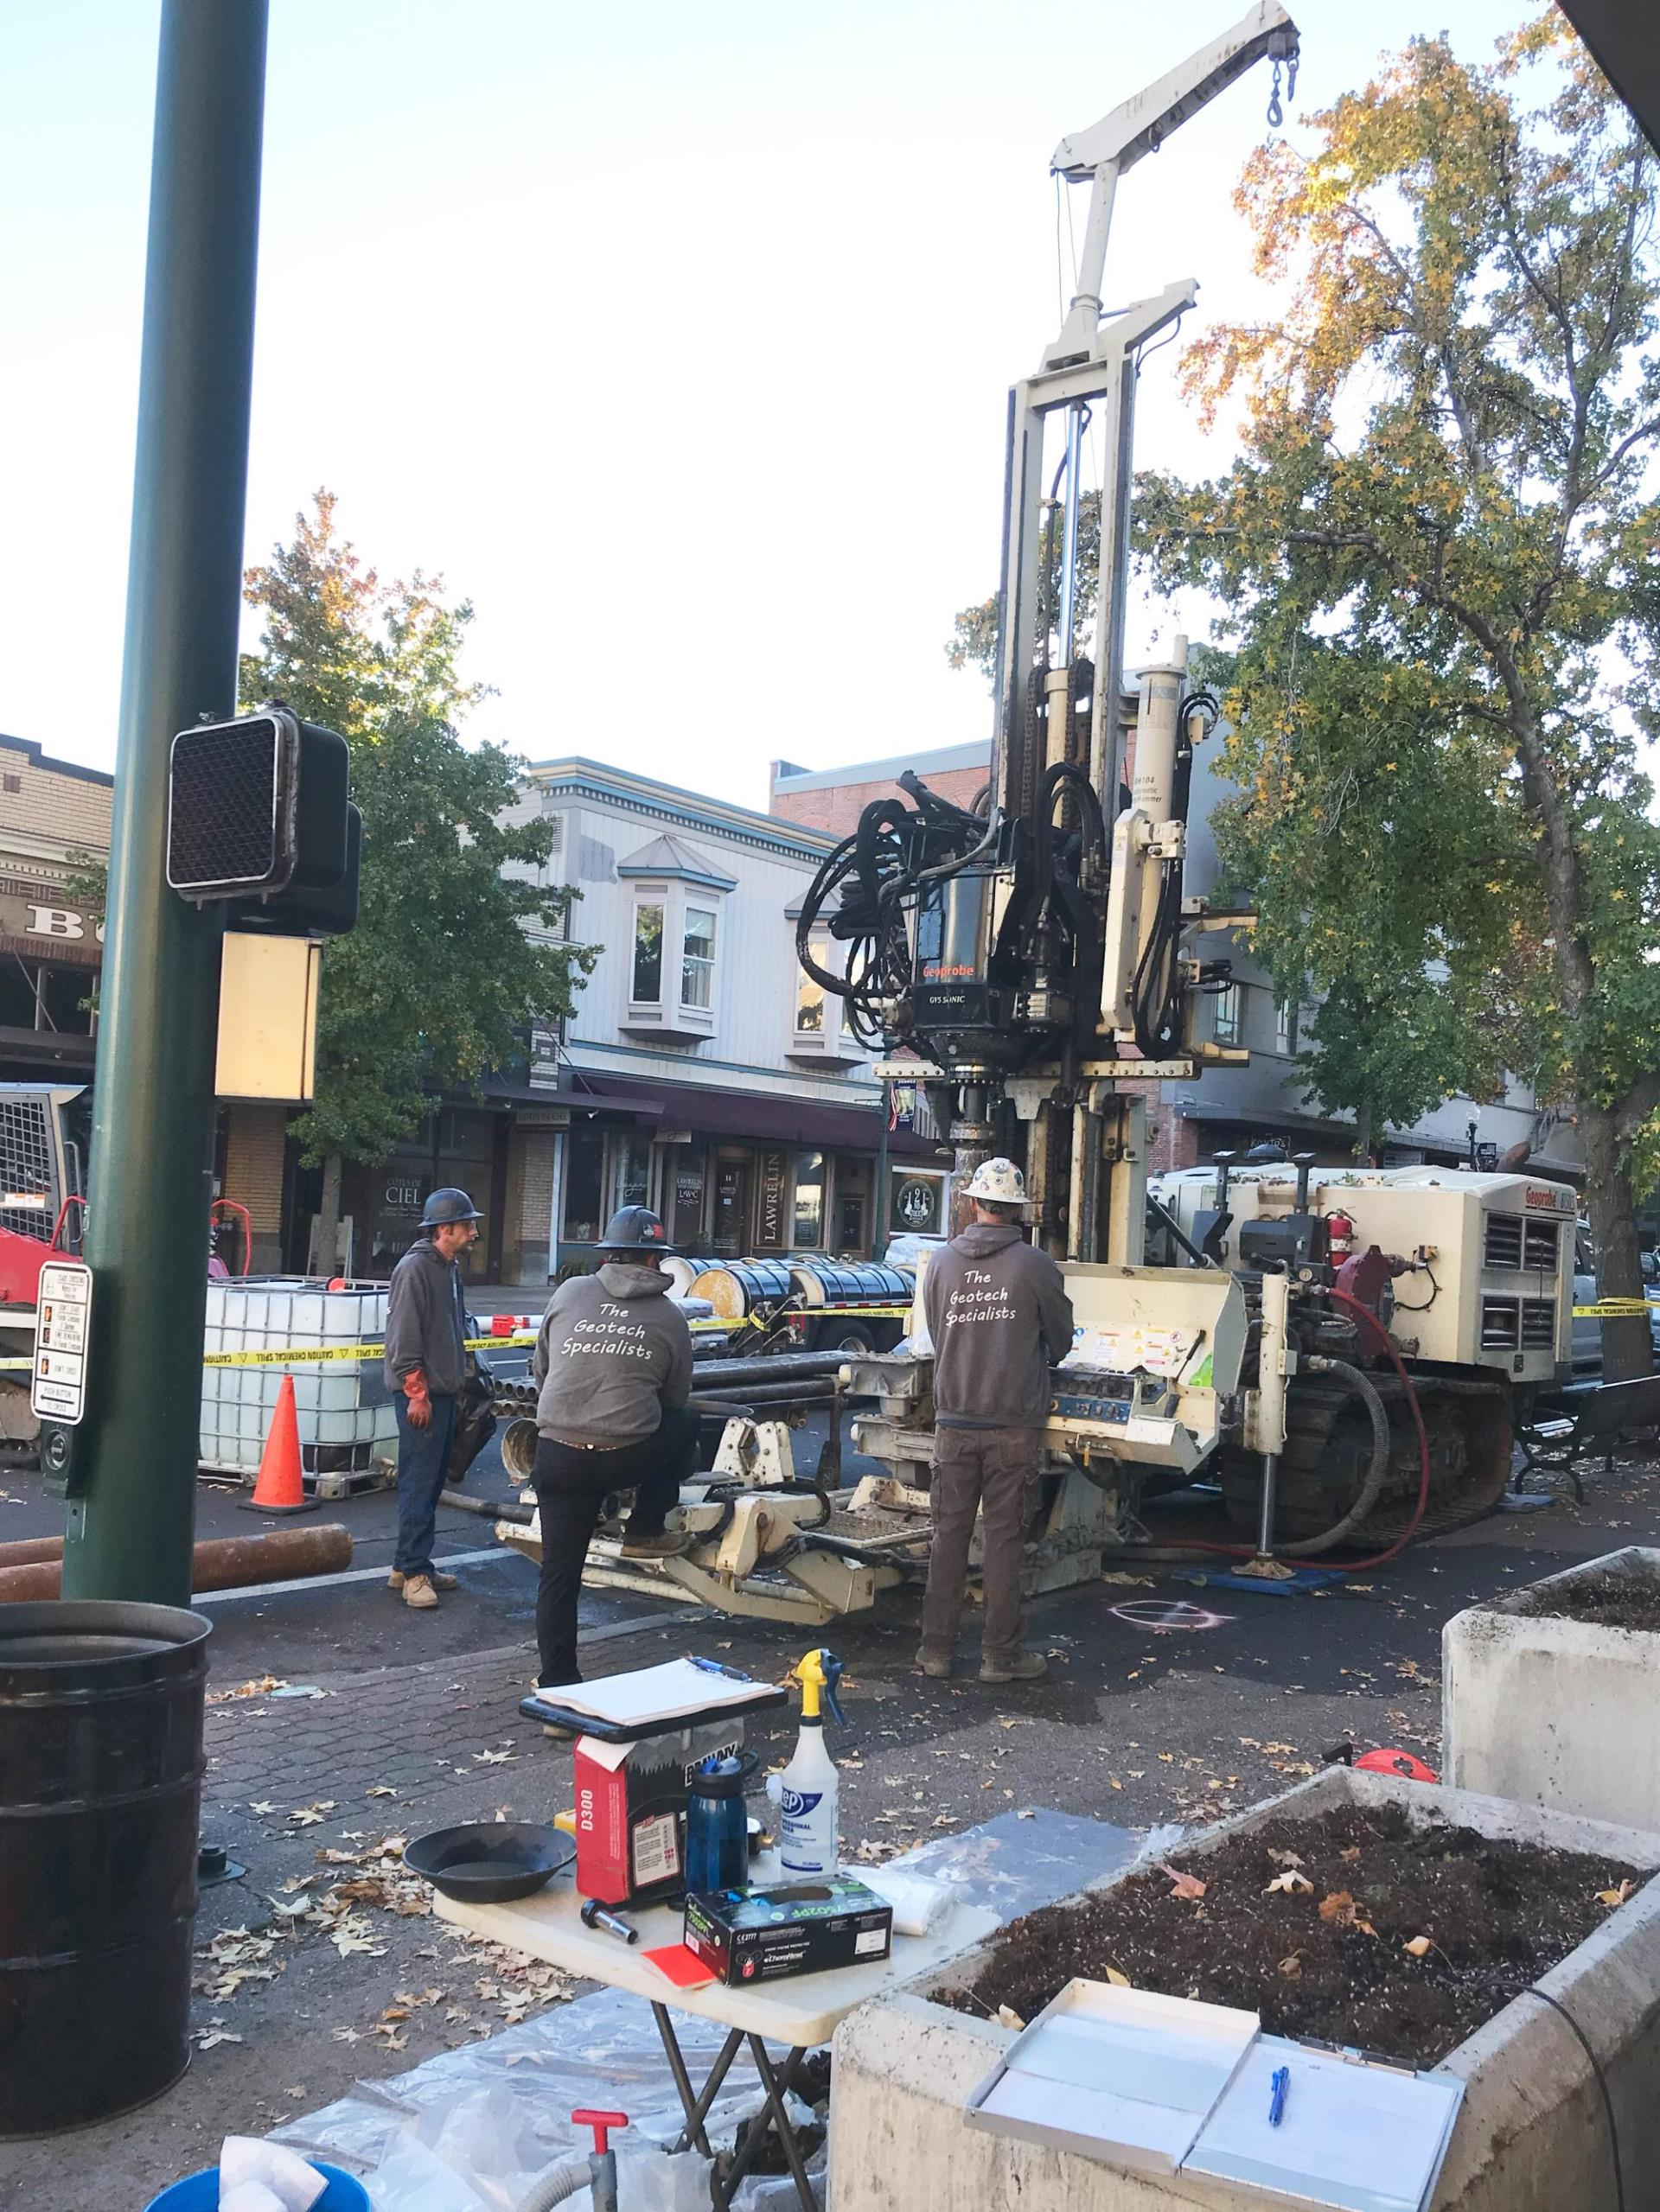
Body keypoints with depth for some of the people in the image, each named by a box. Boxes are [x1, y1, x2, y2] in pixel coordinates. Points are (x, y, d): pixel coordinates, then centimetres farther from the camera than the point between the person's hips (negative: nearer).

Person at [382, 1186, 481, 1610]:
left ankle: (409, 1565, 20)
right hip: (420, 1393, -10)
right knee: (419, 1483, -7)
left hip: (443, 1390, 10)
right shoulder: (415, 1268, -14)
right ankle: (414, 1572, -2)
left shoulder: (450, 1268, 15)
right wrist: (416, 1392, -19)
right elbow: (403, 1336, -18)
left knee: (432, 1481, 12)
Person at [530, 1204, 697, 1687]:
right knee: (686, 1426, 27)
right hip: (629, 1458, -2)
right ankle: (645, 1531, 25)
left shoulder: (570, 1293, 7)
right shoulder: (671, 1319, 3)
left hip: (556, 1455, 2)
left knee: (559, 1571, 12)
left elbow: (539, 1367, 17)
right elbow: (676, 1399, 12)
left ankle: (556, 1677, 14)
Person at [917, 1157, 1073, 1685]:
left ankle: (936, 1648, 15)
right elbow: (1061, 1342, 6)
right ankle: (1001, 1653, 11)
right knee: (1003, 1537, 4)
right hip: (1013, 1423, -2)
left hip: (954, 1419, 3)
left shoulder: (942, 1262, 1)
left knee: (949, 1533, 10)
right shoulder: (1035, 1265, -6)